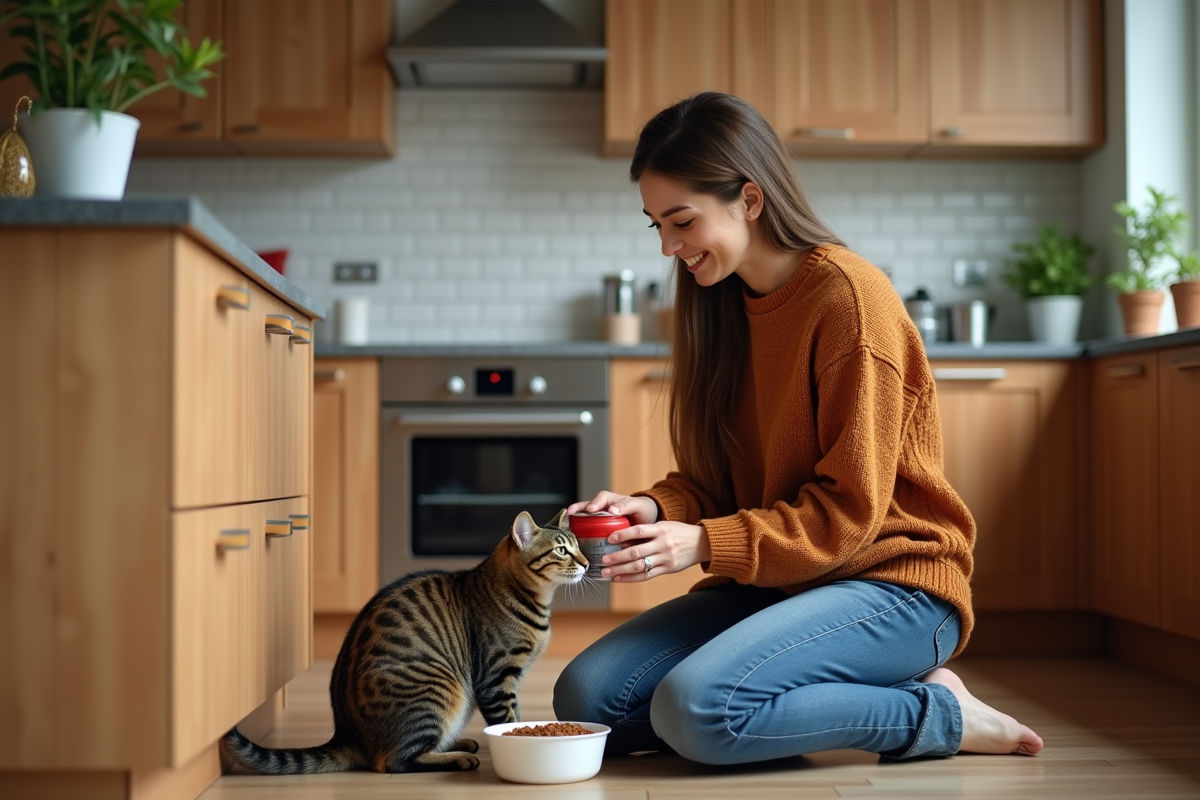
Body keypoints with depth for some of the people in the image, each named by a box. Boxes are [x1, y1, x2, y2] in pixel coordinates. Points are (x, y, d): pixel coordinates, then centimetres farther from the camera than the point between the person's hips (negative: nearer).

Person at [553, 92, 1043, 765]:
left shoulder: (850, 296, -16)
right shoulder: (723, 303, 9)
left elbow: (848, 511, -16)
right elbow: (713, 477, 11)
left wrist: (705, 543, -25)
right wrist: (655, 508, -10)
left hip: (889, 578, -8)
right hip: (773, 580, 8)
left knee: (696, 708, -30)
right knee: (585, 697, -9)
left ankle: (942, 714, -7)